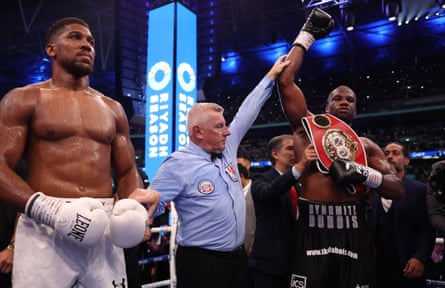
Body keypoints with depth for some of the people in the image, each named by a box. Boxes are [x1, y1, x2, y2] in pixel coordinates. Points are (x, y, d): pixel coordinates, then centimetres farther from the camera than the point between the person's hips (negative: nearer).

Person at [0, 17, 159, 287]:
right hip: (46, 229, -3)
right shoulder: (23, 100, 4)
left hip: (104, 228, 4)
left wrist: (136, 205, -4)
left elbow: (128, 171, 17)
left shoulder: (112, 108, 16)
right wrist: (45, 209, -21)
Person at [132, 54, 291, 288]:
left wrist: (270, 76, 19)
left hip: (237, 258, 7)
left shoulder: (227, 149, 8)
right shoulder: (179, 164, -12)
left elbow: (246, 114, 14)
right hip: (201, 264, -7)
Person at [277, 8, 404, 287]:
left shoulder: (367, 146, 16)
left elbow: (398, 190, 8)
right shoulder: (309, 126, 9)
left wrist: (362, 173, -10)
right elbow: (284, 79, 0)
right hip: (312, 232, -2)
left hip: (354, 234, 3)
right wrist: (307, 35, 8)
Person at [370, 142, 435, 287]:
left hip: (407, 266, -2)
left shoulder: (420, 189, 1)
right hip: (378, 264, 3)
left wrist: (420, 258, -18)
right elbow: (372, 225, 9)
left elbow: (427, 228, -6)